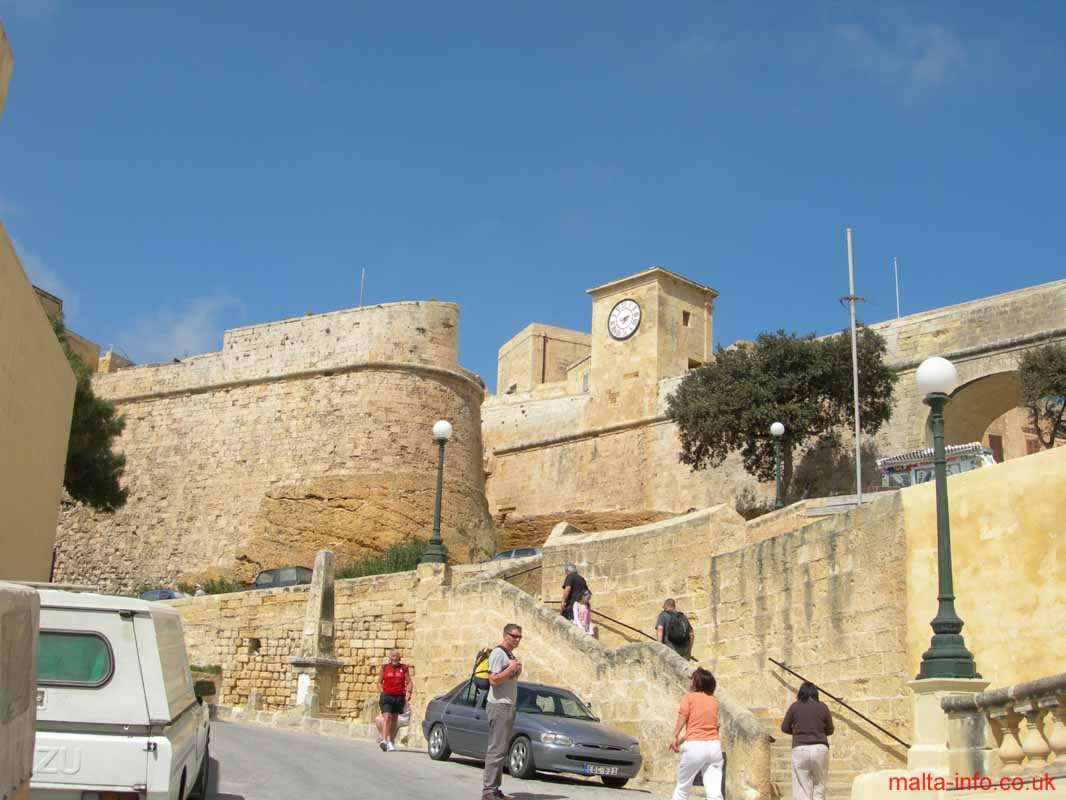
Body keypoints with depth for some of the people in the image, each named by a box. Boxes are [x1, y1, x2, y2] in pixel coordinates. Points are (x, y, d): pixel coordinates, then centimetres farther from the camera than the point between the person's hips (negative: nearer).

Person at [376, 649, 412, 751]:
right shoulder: (384, 667, 6)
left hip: (399, 697, 2)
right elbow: (379, 682, 12)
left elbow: (409, 683, 9)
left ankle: (391, 741, 20)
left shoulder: (404, 668, 8)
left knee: (394, 719, 9)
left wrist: (408, 693, -5)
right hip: (386, 696, -2)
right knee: (386, 717, -16)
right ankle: (384, 740, -24)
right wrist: (382, 692, -2)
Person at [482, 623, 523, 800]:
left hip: (508, 706, 10)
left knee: (500, 750, 10)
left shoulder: (511, 655, 19)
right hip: (499, 706, -10)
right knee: (496, 750, -12)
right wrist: (511, 669, -18)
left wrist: (517, 671, 10)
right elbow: (493, 680, -18)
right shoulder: (498, 653, -10)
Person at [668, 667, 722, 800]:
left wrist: (675, 737, -24)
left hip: (695, 746, -3)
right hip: (714, 745, 4)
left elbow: (683, 716, -12)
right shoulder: (714, 701, 19)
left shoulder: (689, 697, 5)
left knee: (682, 787, 13)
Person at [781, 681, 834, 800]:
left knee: (801, 789, 1)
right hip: (820, 749, 1)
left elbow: (784, 728, 7)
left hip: (800, 749, -1)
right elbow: (830, 730, 12)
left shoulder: (795, 706, 1)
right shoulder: (822, 707, 4)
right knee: (819, 787, 10)